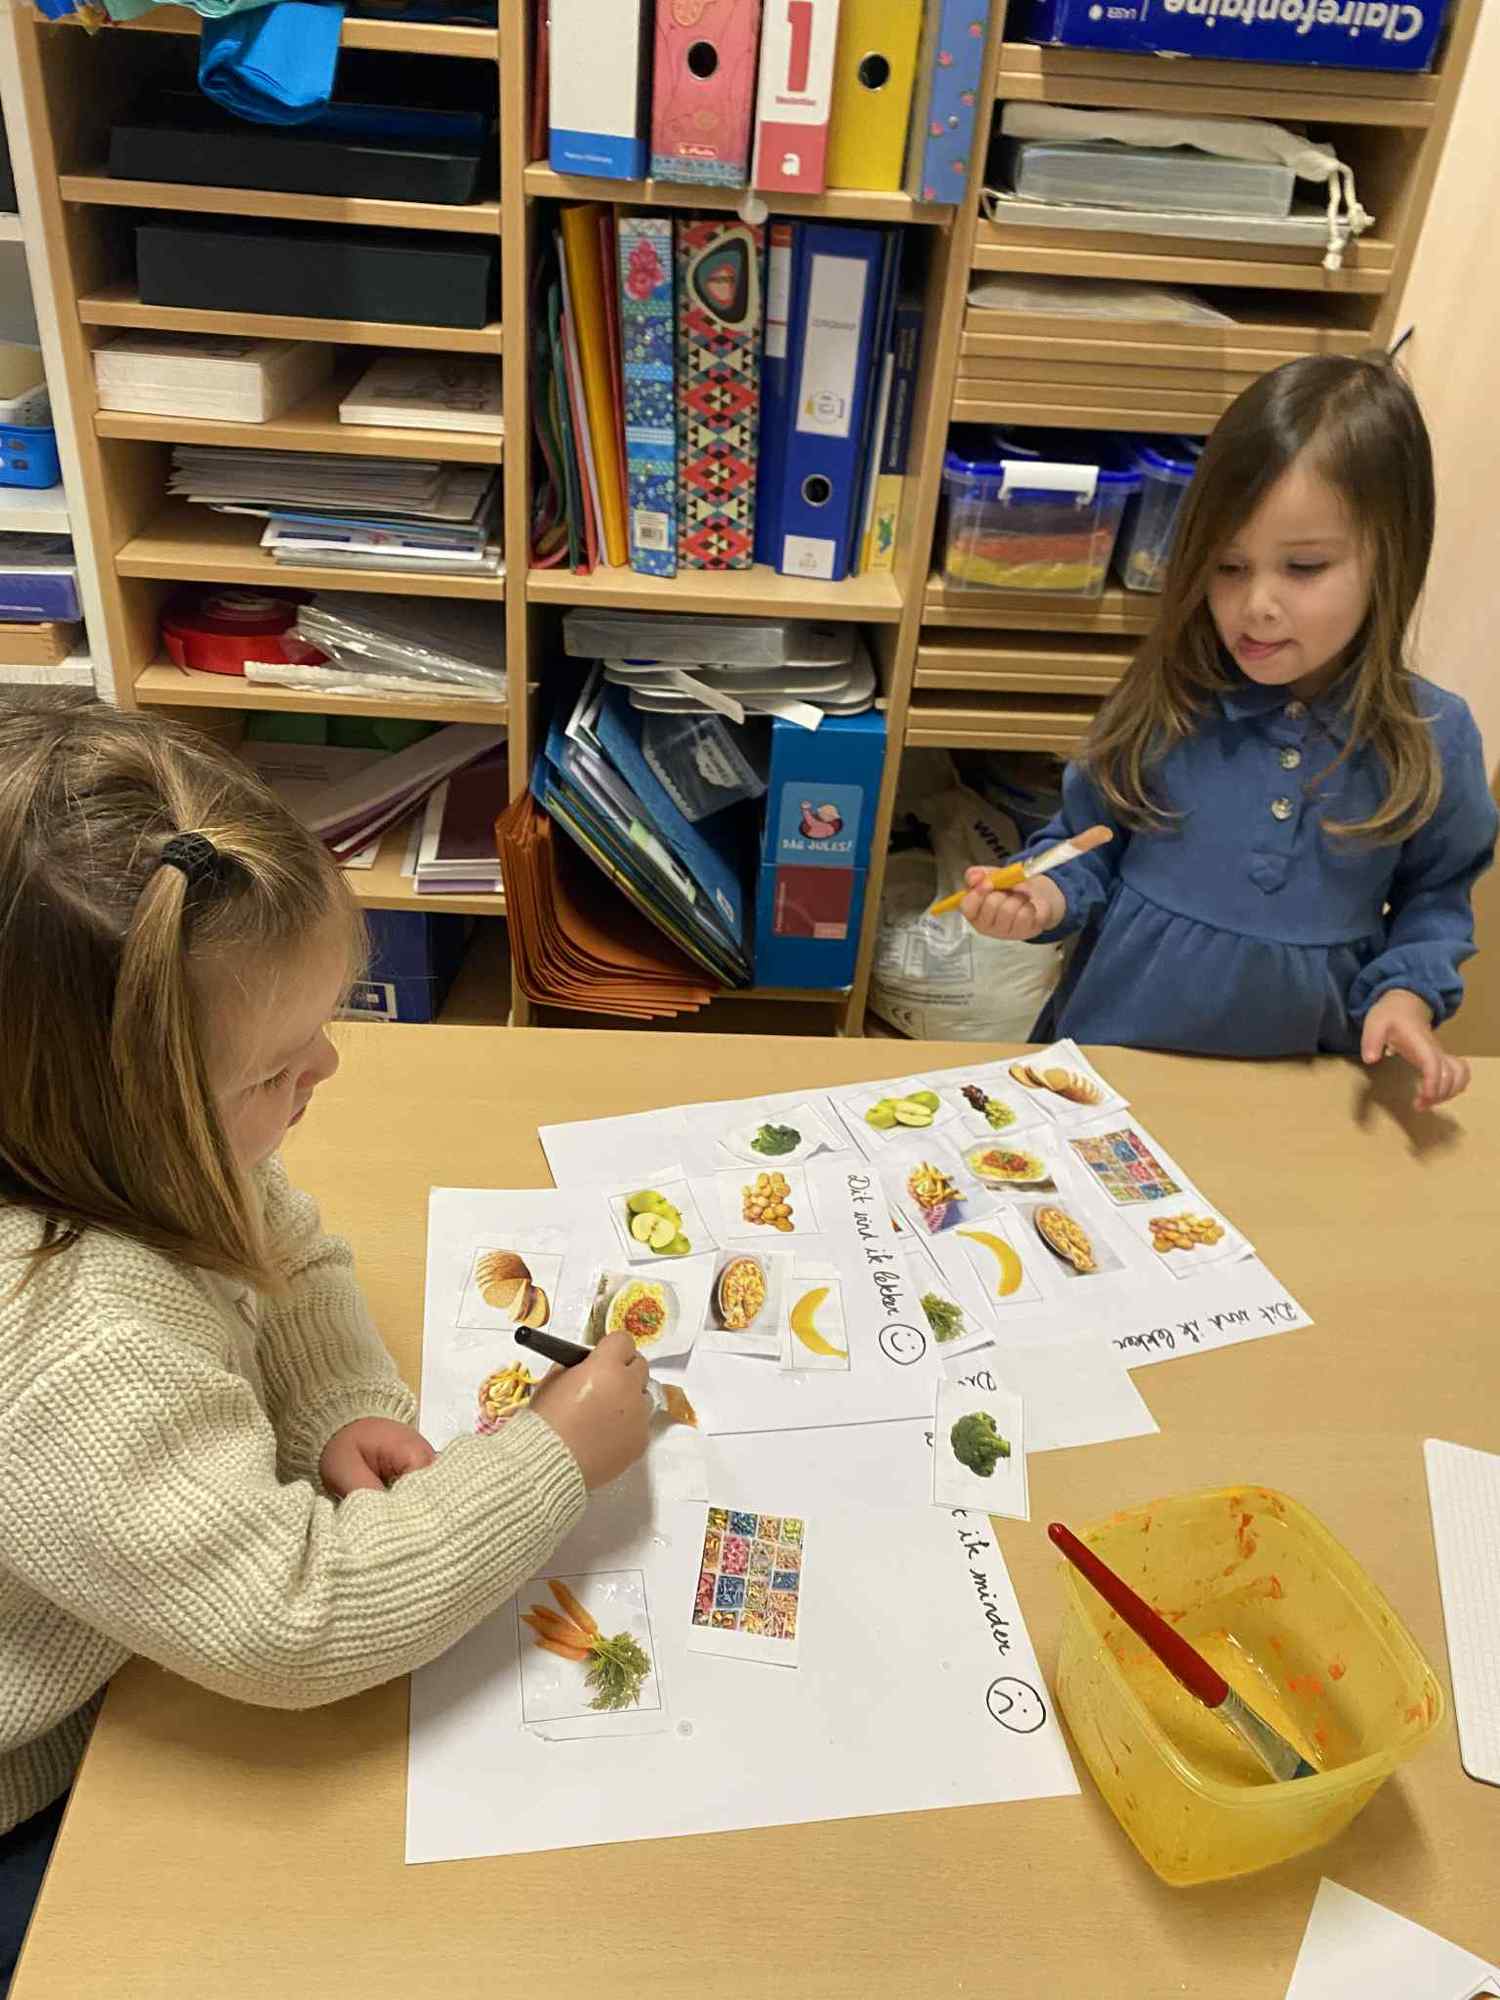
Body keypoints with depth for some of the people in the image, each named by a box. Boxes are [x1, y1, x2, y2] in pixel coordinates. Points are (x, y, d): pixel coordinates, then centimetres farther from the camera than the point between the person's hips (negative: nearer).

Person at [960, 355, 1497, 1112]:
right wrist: (1046, 897, -21)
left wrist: (1407, 995, -11)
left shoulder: (1432, 739, -9)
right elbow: (1086, 845, -2)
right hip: (1107, 1047, 0)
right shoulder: (1163, 702, -13)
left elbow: (1435, 895, 5)